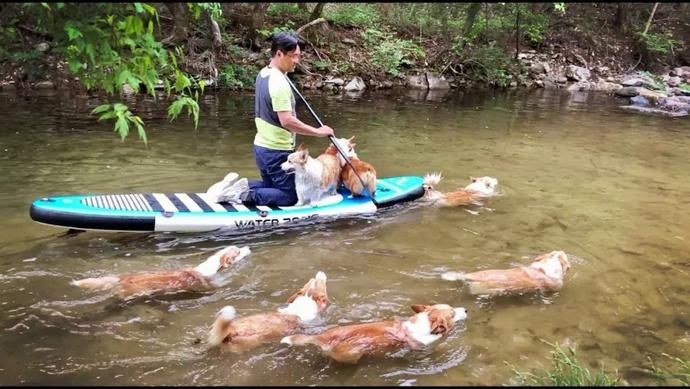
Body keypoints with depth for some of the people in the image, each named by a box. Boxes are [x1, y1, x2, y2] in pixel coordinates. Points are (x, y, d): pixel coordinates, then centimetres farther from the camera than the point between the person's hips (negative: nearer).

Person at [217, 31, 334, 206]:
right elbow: (287, 121, -28)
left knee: (271, 187, 25)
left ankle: (240, 185, 7)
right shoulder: (279, 82, -22)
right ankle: (245, 195, -10)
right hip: (277, 151, -9)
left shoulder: (263, 73, 7)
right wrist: (317, 132, -20)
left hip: (262, 146, 9)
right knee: (289, 196, 1)